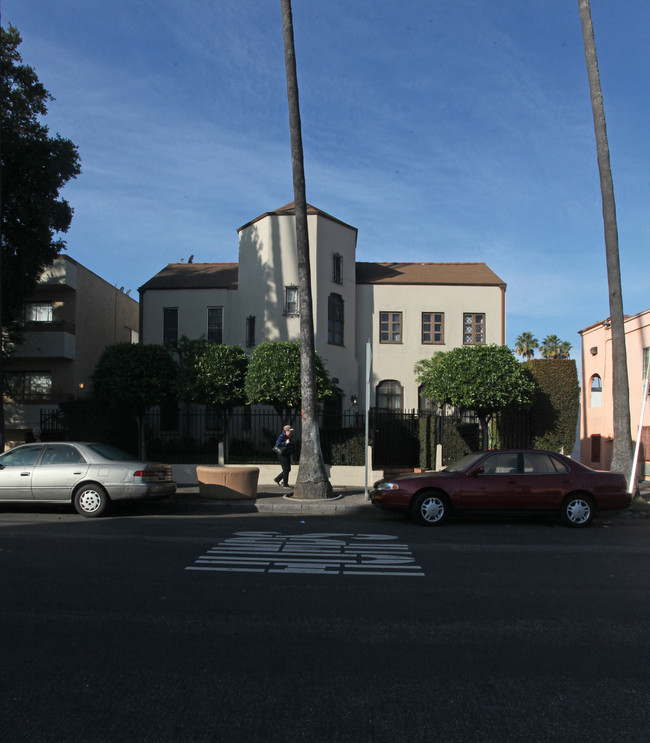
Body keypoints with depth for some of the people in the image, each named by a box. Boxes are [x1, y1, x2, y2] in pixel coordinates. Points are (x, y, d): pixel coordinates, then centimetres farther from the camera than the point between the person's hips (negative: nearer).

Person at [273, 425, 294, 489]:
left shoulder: (288, 437, 12)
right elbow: (277, 444, -29)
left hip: (288, 455, 9)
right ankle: (285, 485, 2)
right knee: (286, 470, -7)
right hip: (282, 455, -9)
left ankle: (277, 479, 25)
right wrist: (285, 443, -33)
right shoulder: (282, 436, -14)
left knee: (288, 469, 11)